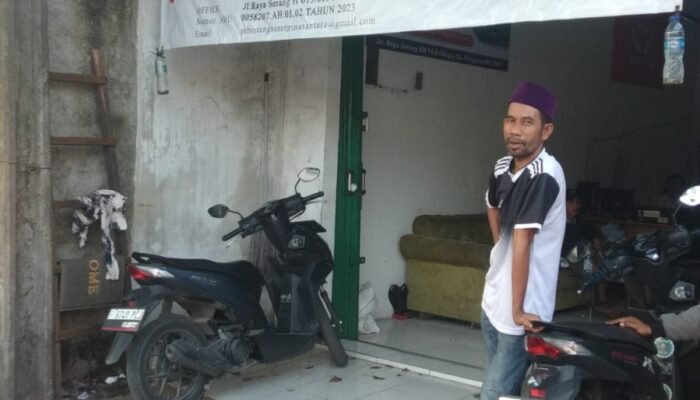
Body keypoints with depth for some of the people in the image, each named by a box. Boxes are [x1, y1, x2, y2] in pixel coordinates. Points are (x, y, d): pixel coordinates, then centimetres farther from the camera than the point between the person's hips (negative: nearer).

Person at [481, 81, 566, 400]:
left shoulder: (544, 176, -22)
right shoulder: (502, 167, 3)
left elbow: (522, 244, -22)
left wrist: (517, 309, -21)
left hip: (520, 310, -8)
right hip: (493, 300, 8)